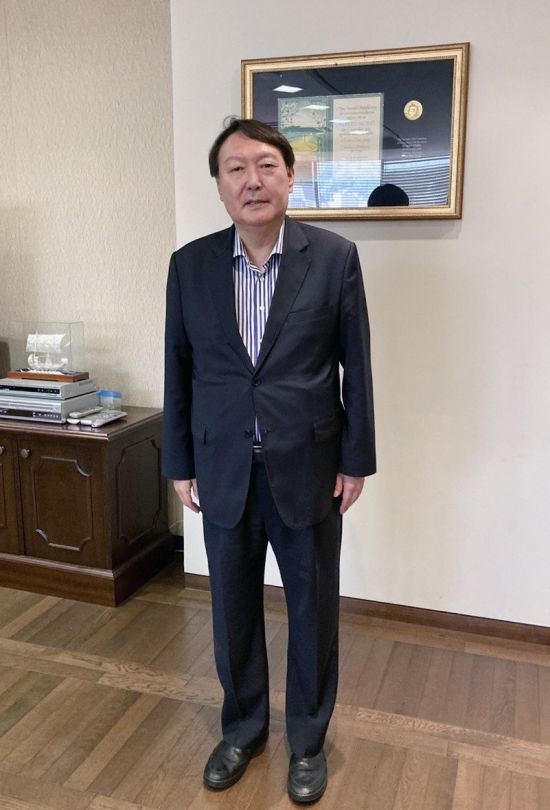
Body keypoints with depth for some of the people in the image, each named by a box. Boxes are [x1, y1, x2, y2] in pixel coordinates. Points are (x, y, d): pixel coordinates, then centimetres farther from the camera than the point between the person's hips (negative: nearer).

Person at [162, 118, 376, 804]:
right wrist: (179, 464, 5)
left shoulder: (335, 258, -7)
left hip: (309, 469, -1)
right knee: (233, 608, 16)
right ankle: (242, 729, 41)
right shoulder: (190, 265, -1)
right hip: (223, 471, 2)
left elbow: (355, 366, -3)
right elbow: (179, 371, 4)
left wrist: (356, 460, -2)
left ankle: (308, 739, 37)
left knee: (313, 610, 13)